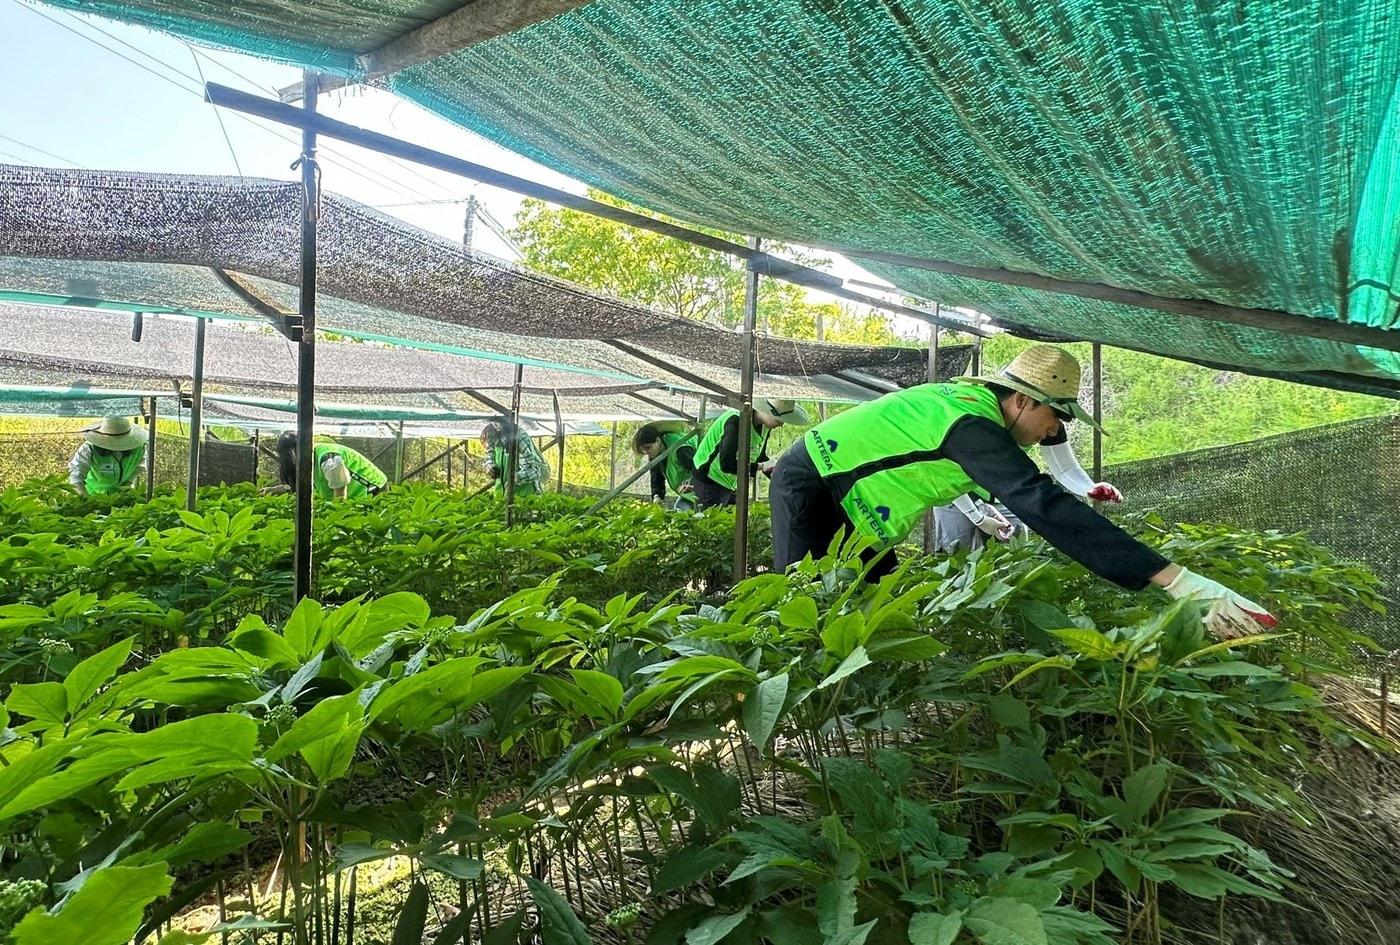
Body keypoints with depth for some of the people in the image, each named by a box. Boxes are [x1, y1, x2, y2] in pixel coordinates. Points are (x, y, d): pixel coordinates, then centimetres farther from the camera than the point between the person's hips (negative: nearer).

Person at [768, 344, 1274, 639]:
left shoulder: (966, 398, 1)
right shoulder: (971, 426, -29)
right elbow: (1045, 507, -40)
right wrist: (1175, 579, -43)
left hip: (845, 492, 10)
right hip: (806, 486, -10)